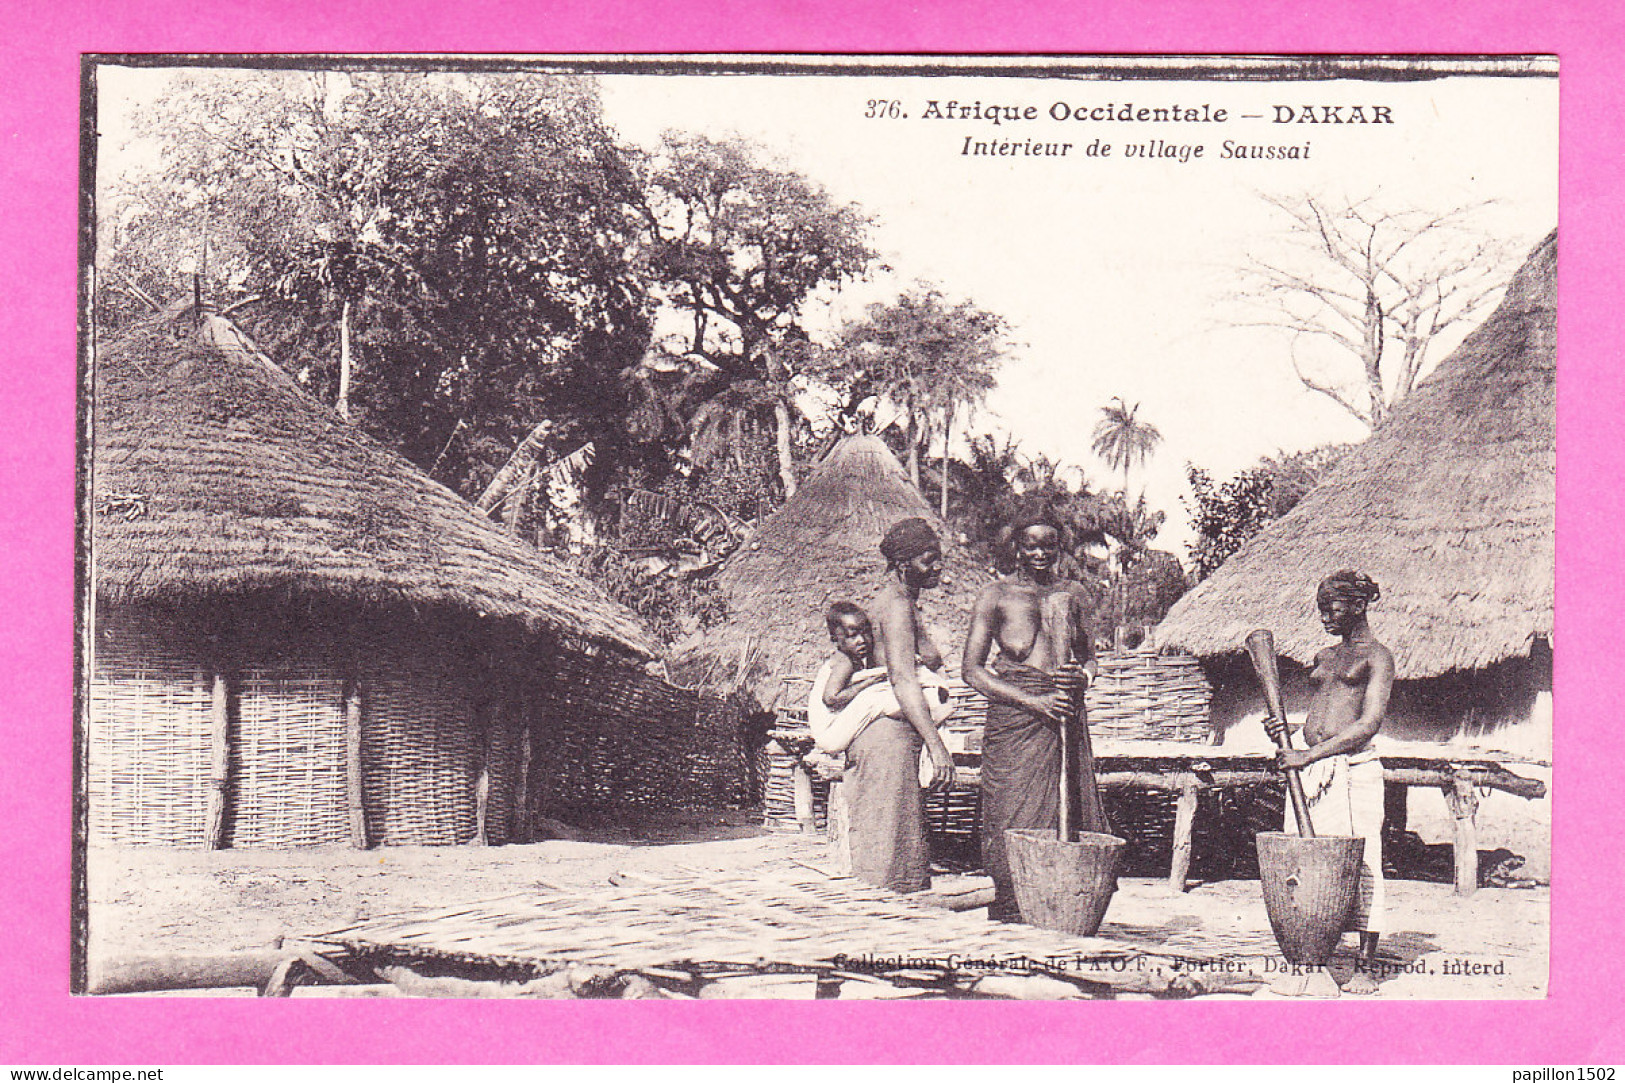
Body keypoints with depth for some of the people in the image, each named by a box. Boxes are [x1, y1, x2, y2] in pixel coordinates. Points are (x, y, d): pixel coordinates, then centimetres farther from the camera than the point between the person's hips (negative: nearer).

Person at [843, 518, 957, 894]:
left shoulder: (893, 599, 19)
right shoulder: (897, 604, -13)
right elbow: (903, 680, -23)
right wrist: (937, 746, -28)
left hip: (875, 732, 10)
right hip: (890, 737, -10)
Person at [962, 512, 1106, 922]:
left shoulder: (1073, 594, 16)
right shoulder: (997, 595, 2)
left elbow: (1089, 656, 26)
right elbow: (972, 670, -3)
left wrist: (1084, 675, -1)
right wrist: (1034, 702, -11)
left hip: (1065, 713, 4)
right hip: (1014, 717, -4)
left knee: (1074, 811, -2)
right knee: (1015, 817, -6)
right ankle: (1009, 915, 0)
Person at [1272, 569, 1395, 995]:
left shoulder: (1377, 656, 0)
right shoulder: (1324, 657, 21)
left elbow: (1370, 723, -12)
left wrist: (1308, 755, -16)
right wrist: (1282, 733, 4)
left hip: (1354, 768, -7)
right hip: (1309, 772, 7)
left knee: (1360, 867, -5)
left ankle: (1366, 967, 1)